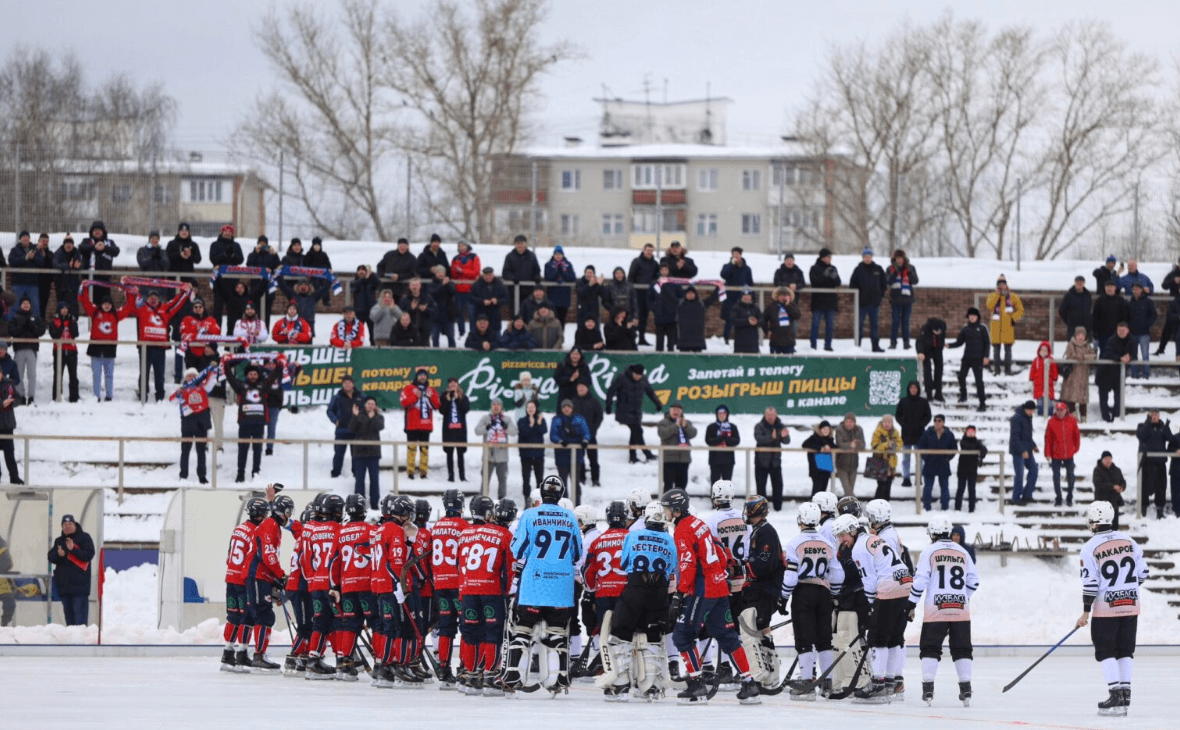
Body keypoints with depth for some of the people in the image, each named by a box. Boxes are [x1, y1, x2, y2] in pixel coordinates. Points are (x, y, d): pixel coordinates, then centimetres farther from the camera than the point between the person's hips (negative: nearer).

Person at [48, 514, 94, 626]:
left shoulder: (84, 538, 2)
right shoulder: (59, 540, 17)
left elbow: (89, 555, -9)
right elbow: (51, 557, 11)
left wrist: (73, 550, -19)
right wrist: (58, 554, -10)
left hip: (79, 583, -6)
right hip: (63, 583, 6)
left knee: (79, 612, -11)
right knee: (68, 612, 7)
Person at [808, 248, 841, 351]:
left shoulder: (832, 269, 11)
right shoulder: (815, 268, -1)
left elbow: (838, 283, 3)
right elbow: (815, 280, -15)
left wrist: (834, 277, -19)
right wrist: (824, 275, -30)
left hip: (830, 301, 4)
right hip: (818, 301, -4)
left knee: (830, 324, 5)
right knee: (815, 323, -2)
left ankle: (828, 345, 12)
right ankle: (813, 345, 2)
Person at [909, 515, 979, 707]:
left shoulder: (929, 552, -3)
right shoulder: (963, 553, 9)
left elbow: (919, 581, -7)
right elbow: (973, 581, 13)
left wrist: (912, 603, 3)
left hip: (935, 610, -3)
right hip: (960, 610, 3)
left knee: (930, 648, 4)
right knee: (962, 649, 8)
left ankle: (928, 688, -3)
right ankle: (966, 689, 4)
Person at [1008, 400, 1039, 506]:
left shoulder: (1028, 417, 10)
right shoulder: (1016, 419, -18)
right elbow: (1015, 437, -22)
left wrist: (1033, 445, 14)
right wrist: (1022, 451, -25)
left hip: (1027, 450, 9)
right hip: (1018, 451, -9)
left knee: (1033, 469, 6)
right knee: (1019, 474, -5)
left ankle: (1027, 494, 14)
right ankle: (1016, 498, 4)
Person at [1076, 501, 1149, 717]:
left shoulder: (1090, 548, -11)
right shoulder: (1128, 541, 3)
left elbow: (1090, 583, -13)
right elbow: (1143, 573, 6)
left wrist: (1086, 612, -5)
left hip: (1105, 608, -5)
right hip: (1131, 605, 5)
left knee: (1105, 651, 3)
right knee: (1125, 650, 13)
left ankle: (1116, 695, -8)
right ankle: (1125, 694, 11)